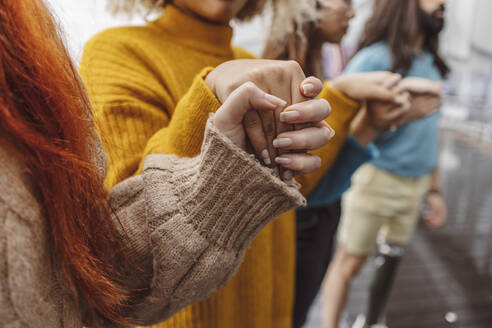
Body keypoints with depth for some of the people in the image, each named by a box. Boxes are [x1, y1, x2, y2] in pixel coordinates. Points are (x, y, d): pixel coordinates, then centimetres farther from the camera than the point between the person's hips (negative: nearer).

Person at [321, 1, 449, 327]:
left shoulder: (432, 64, 12)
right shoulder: (375, 59, -10)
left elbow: (431, 132, 17)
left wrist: (434, 190, 17)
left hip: (415, 184, 7)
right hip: (376, 180, -6)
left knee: (390, 260, 15)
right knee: (350, 261, 2)